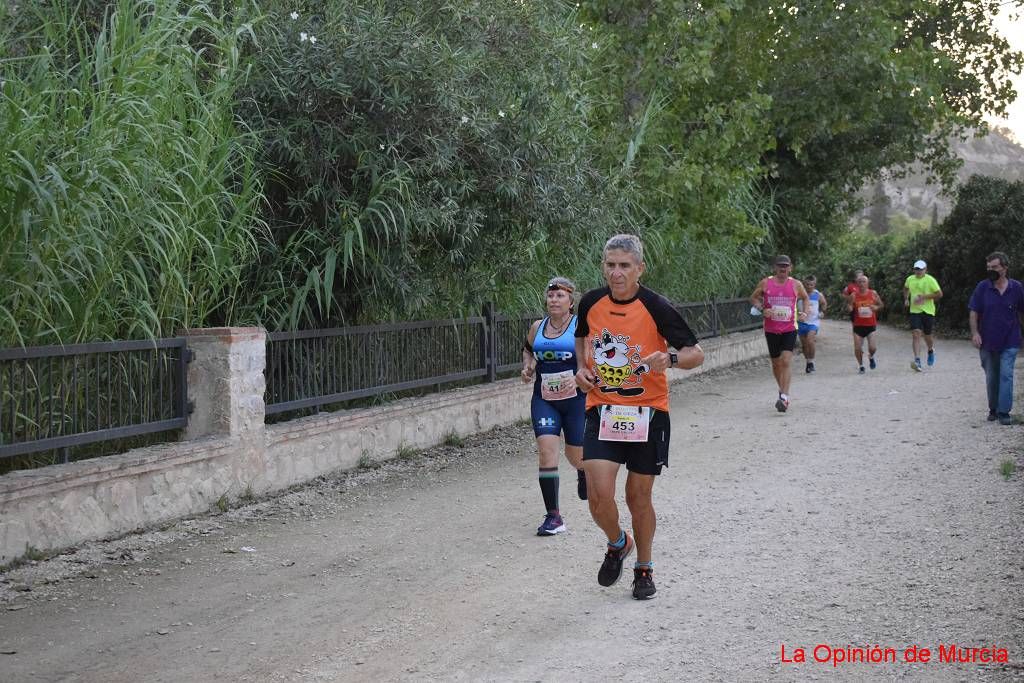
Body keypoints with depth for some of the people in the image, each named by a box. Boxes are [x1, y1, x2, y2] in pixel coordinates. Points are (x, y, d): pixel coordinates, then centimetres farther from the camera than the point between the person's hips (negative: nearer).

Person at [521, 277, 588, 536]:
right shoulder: (537, 327, 8)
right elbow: (527, 349, 28)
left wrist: (579, 378, -20)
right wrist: (527, 367, 8)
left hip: (576, 398, -2)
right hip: (544, 400, 2)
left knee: (575, 454, 6)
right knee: (546, 450, -13)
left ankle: (583, 471, 48)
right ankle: (553, 517, -10)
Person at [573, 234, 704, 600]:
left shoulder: (656, 307, -11)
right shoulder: (591, 302, 0)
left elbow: (696, 353, -6)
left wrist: (669, 359, -27)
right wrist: (582, 367, 4)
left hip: (647, 412, -2)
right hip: (601, 410, 2)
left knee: (639, 497, 6)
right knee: (599, 495, -12)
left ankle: (644, 569, 30)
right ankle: (617, 543, 22)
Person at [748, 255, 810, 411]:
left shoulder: (796, 285, 1)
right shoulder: (765, 283, -2)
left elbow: (805, 298, 18)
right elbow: (753, 298, 8)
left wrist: (805, 313, 0)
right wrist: (762, 309, -11)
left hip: (789, 329, -1)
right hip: (771, 329, 1)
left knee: (786, 361, -16)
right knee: (776, 363, 11)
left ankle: (784, 397, -20)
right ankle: (782, 391, 35)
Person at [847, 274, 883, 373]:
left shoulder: (873, 293, -1)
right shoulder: (854, 295, -4)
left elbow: (880, 305, 11)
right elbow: (850, 310, -2)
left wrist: (876, 308, -11)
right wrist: (848, 302, -22)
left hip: (871, 325, 0)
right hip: (858, 325, 0)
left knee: (872, 347, -12)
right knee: (857, 349, -4)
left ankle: (871, 357, 24)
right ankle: (861, 366, 20)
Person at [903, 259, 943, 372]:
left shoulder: (930, 280, -7)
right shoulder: (910, 279, 6)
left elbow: (939, 294, -8)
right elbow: (906, 289, 28)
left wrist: (924, 297, -16)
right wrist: (906, 299, 12)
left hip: (928, 311, -2)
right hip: (914, 311, 2)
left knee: (927, 336, 8)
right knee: (916, 334, -14)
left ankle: (931, 351, 44)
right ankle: (917, 361, -22)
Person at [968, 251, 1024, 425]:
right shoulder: (982, 287, -5)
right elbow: (974, 312, -3)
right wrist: (975, 332, -13)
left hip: (1009, 342, -1)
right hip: (987, 341, 1)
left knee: (1006, 375, -10)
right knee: (991, 377, 11)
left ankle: (1004, 412, -7)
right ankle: (993, 409, 26)